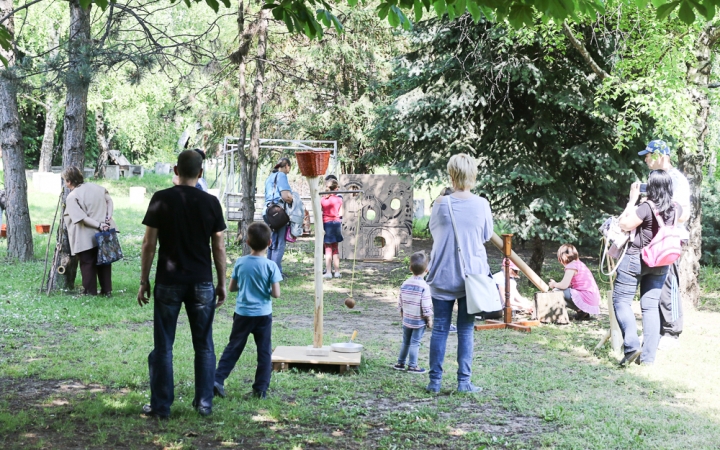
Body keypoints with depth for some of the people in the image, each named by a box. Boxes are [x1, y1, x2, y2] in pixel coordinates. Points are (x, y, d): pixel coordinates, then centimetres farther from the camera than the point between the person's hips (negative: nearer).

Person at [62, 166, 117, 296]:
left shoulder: (72, 197, -14)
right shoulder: (96, 187, 5)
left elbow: (81, 217, -22)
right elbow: (109, 200, 7)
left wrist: (98, 225, -21)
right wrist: (108, 217, -2)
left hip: (86, 238, -6)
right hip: (105, 232, 6)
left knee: (87, 263, 7)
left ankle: (90, 292, 12)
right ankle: (107, 290, 19)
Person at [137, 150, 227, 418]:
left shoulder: (161, 200, -5)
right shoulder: (211, 203, 0)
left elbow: (149, 244, -5)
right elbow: (219, 247, 2)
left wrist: (144, 281, 4)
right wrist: (222, 283, 12)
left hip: (168, 283, -1)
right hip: (202, 284, 2)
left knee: (163, 346, 6)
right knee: (204, 345, 11)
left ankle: (161, 406, 10)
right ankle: (204, 404, 15)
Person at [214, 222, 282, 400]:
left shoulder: (240, 263, -4)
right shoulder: (270, 266, -12)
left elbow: (231, 287, 3)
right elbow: (276, 293, -13)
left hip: (242, 313, 2)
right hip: (263, 315, -2)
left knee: (233, 348, 13)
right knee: (264, 352, 8)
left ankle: (218, 379, 5)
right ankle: (261, 389, 9)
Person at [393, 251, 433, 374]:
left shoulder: (405, 284, 2)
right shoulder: (424, 286, -16)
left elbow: (400, 302, 9)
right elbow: (426, 306, -16)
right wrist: (429, 320, -5)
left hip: (406, 319, 5)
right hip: (419, 321, -5)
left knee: (406, 342, 17)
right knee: (415, 343, 0)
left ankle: (400, 363, 24)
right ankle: (412, 365, 5)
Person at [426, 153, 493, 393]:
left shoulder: (442, 203, -7)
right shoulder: (481, 204, -7)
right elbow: (487, 236, 6)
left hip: (443, 275, 0)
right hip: (472, 274, 0)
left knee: (440, 328, 6)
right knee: (466, 330, 6)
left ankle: (435, 380, 9)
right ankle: (464, 381, 6)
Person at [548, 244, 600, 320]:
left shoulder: (571, 266, -11)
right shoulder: (579, 263, 17)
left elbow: (564, 285, -17)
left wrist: (554, 284, 2)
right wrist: (557, 284, 17)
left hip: (586, 300, -10)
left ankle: (580, 311, -6)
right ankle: (584, 313, 13)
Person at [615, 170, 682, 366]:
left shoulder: (646, 208, -21)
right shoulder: (677, 209, -2)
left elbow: (624, 224, -13)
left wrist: (632, 200, -9)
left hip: (636, 259, -6)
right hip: (660, 264, 6)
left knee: (621, 300, 3)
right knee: (651, 306, 7)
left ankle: (632, 345, -14)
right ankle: (648, 356, 6)